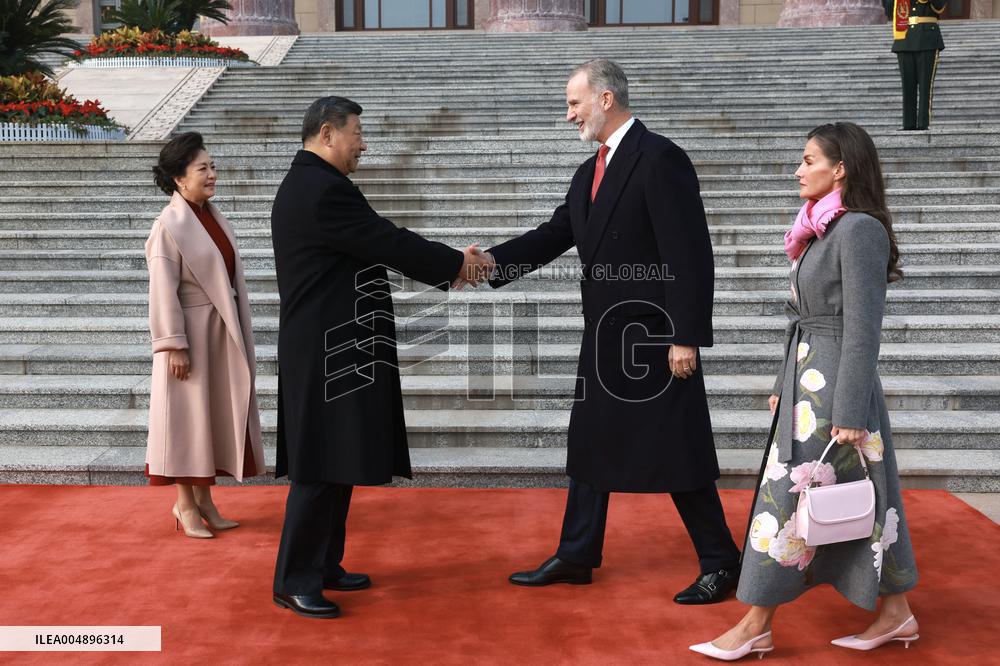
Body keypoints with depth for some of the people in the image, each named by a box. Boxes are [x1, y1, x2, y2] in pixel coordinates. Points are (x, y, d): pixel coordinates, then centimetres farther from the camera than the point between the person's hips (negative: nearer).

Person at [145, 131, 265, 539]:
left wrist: (238, 334, 15)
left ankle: (204, 499, 22)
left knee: (216, 414, 12)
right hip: (191, 332, -8)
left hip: (221, 332, 8)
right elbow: (163, 292, -15)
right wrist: (174, 345, -18)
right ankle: (185, 505, 13)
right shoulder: (169, 226, -14)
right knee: (188, 416, 2)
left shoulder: (214, 218, 9)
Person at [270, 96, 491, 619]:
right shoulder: (323, 189, -18)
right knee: (321, 468, -5)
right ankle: (294, 582, 3)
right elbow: (390, 244, -17)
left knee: (336, 463, 16)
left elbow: (381, 243, 15)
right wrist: (456, 263, -3)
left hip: (334, 349, 11)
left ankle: (322, 565, 25)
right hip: (329, 353, -11)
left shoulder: (308, 184, 16)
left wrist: (450, 263, 10)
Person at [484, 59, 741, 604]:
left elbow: (691, 256, -19)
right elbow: (556, 234, 12)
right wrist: (493, 260, -3)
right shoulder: (591, 170, 13)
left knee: (679, 453, 0)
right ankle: (575, 557, 26)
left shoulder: (660, 159, -14)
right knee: (589, 444, 14)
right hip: (606, 336, 9)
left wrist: (686, 337, -21)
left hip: (655, 337, -9)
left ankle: (720, 563, 15)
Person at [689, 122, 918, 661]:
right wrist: (785, 387, 19)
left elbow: (862, 327, -18)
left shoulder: (859, 230, -14)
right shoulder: (825, 230, 14)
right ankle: (895, 614, 23)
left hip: (832, 387, -9)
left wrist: (849, 412, -20)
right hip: (808, 381, 9)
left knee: (788, 496, -3)